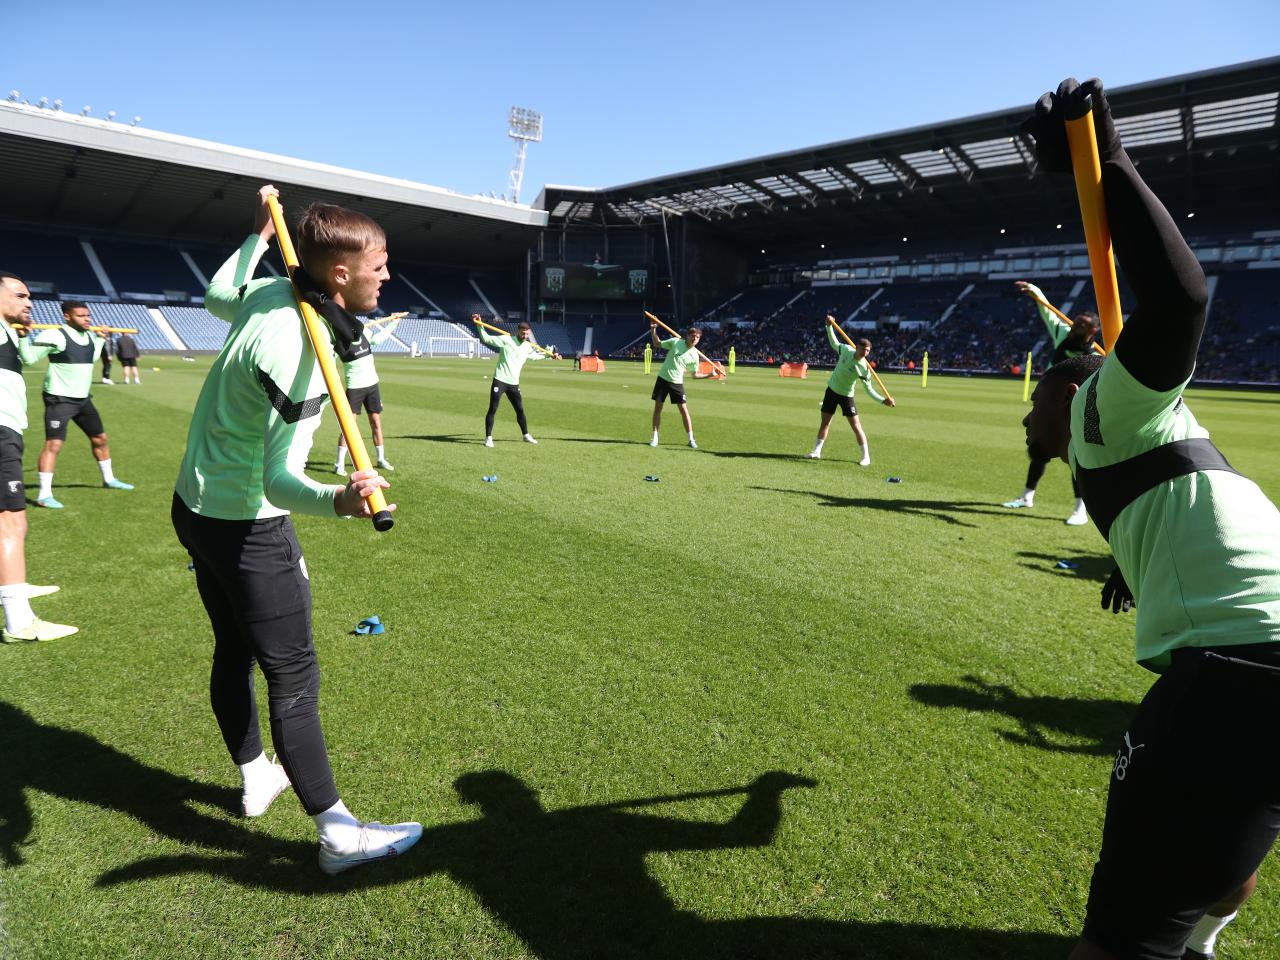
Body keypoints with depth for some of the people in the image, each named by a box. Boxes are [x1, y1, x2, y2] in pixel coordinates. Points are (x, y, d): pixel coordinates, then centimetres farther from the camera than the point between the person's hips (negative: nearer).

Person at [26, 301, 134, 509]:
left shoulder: (90, 336, 7)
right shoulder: (55, 336, -17)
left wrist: (101, 338, 31)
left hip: (83, 399, 8)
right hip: (59, 399, -8)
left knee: (100, 438, 19)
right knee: (53, 444, -15)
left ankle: (109, 479, 37)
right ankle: (44, 494, -12)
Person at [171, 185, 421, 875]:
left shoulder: (270, 292, -2)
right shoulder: (299, 352, -29)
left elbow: (218, 296, 24)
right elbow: (277, 478, -29)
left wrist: (260, 233, 30)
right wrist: (340, 500, -48)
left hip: (197, 505, 10)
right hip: (246, 527, -10)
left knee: (234, 651, 22)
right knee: (293, 675, -3)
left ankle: (255, 777, 42)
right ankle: (338, 833, 9)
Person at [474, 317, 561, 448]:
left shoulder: (528, 347, 9)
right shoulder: (506, 339, -7)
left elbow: (539, 352, 30)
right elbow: (486, 338, -11)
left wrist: (551, 355, 20)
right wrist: (478, 324, -21)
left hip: (514, 383, 5)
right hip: (500, 381, -5)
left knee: (520, 410, 13)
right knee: (492, 409, -6)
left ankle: (526, 435, 29)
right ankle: (488, 438, 0)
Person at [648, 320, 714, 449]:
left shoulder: (694, 355, -4)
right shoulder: (675, 341, -5)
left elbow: (695, 375, 5)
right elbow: (657, 344, 7)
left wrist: (709, 375, -6)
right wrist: (653, 329, -6)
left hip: (677, 383, 0)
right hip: (663, 378, 0)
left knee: (684, 410, -5)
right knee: (658, 408, 1)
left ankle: (691, 439, 5)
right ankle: (655, 437, 10)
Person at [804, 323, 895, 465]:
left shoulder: (864, 368, -21)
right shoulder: (846, 350, -12)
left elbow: (869, 389, -15)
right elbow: (833, 343, 9)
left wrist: (883, 400, -26)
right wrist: (829, 326, 1)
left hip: (846, 395, -4)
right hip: (832, 389, 4)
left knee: (856, 426, -6)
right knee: (825, 422, 10)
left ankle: (866, 457, 0)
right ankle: (817, 451, 20)